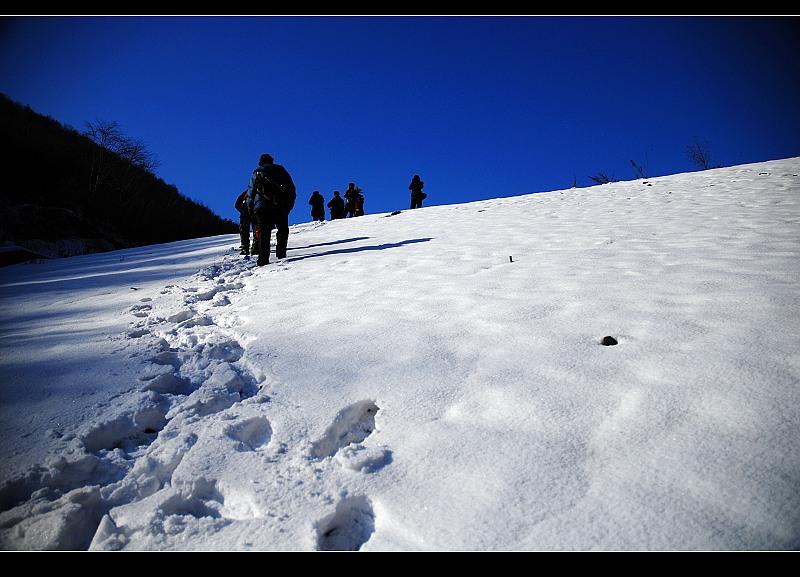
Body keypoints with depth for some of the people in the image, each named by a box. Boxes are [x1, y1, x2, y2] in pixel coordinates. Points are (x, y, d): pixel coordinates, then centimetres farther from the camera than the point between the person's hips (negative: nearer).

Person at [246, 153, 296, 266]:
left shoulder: (256, 173, 14)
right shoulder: (280, 170, 15)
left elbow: (251, 191, 9)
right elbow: (292, 189, 10)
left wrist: (250, 207, 14)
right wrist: (290, 204, 14)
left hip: (261, 207, 0)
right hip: (280, 207, 0)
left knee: (264, 233, -1)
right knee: (283, 230, 13)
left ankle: (263, 260, -9)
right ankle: (281, 255, 3)